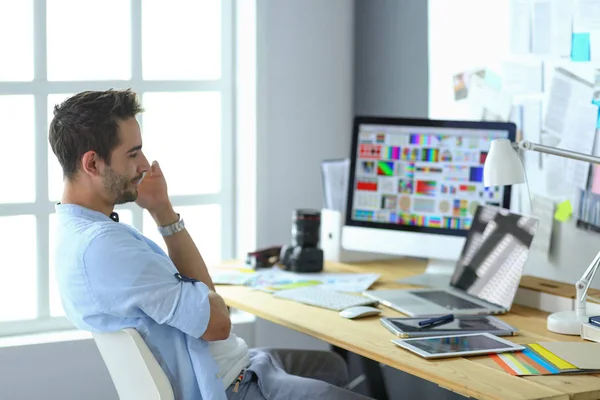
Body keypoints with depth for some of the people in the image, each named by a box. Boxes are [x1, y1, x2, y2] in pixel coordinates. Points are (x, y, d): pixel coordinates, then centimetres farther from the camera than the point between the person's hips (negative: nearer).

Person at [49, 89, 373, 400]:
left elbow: (198, 287, 6)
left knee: (334, 366, 28)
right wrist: (209, 297, -2)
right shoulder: (101, 245, -29)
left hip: (222, 366, 11)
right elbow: (216, 322, -24)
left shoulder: (80, 230, 5)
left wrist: (162, 210, -3)